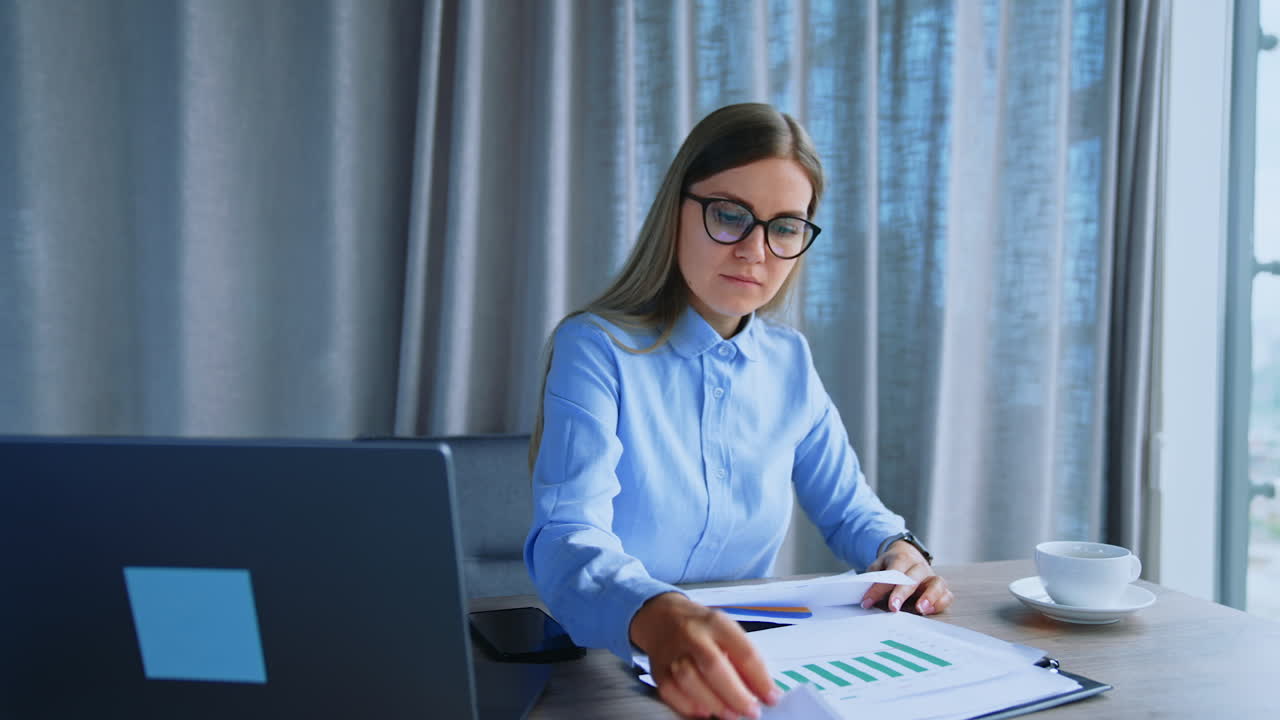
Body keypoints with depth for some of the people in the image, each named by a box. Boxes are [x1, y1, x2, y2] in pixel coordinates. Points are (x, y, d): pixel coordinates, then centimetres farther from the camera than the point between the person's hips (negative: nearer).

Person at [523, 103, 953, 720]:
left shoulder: (789, 362, 5)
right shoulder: (595, 348, -10)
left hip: (747, 661, 4)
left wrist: (899, 550, -8)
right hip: (606, 656, -4)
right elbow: (566, 538, -23)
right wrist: (655, 618, -44)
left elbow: (849, 509, 15)